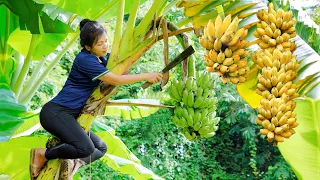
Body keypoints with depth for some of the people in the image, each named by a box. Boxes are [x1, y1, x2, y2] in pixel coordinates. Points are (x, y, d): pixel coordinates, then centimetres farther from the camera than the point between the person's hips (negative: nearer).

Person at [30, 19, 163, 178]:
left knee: (101, 148, 10)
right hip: (55, 112, -10)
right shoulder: (85, 59, -17)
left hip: (69, 115, 10)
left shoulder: (101, 57, 10)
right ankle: (43, 154, -9)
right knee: (86, 148, -28)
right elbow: (115, 80, -17)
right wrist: (146, 76, -11)